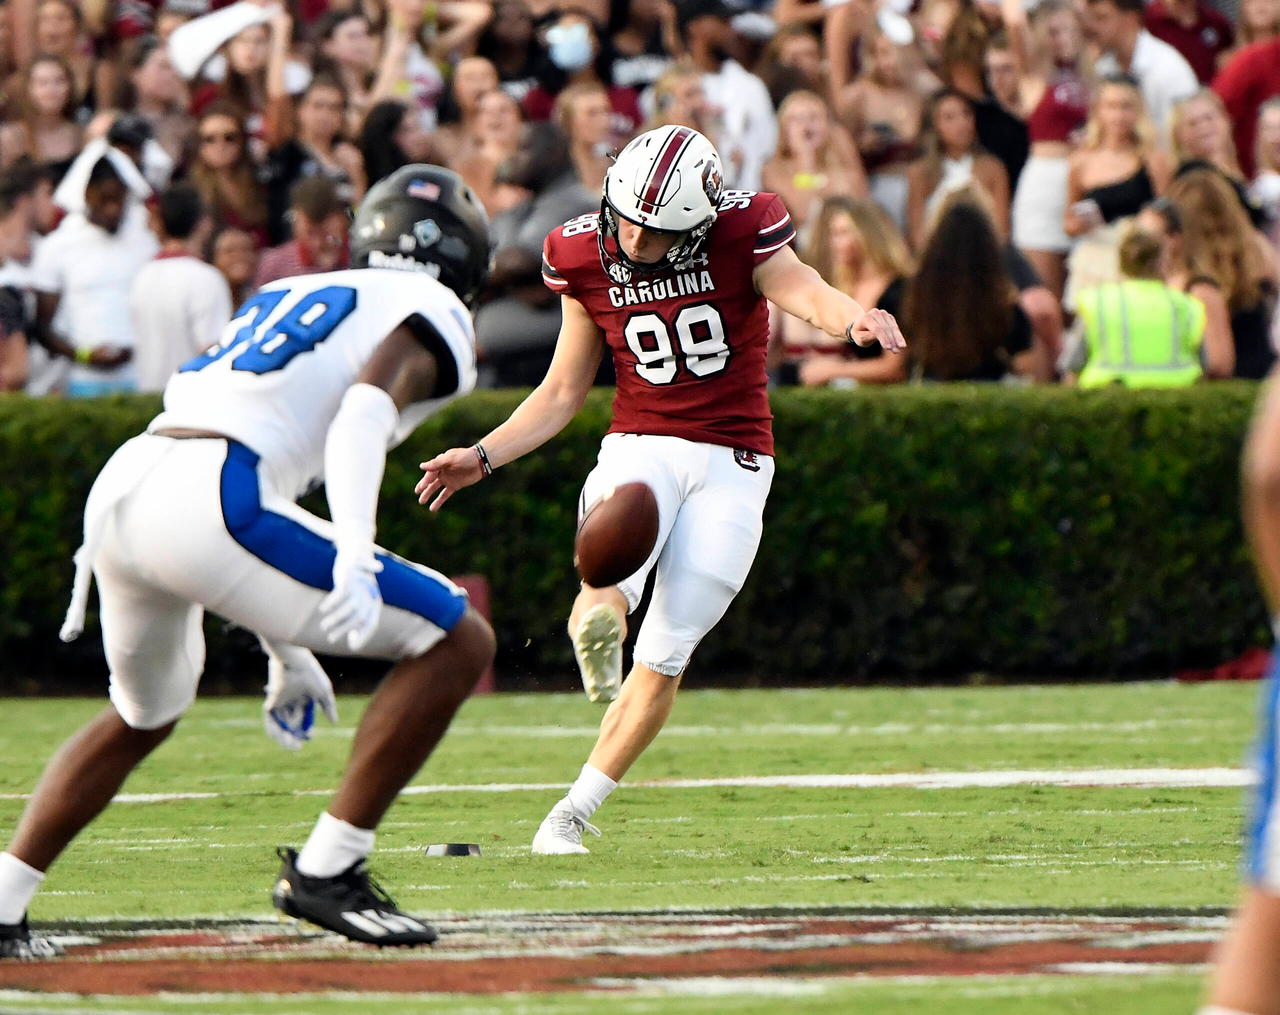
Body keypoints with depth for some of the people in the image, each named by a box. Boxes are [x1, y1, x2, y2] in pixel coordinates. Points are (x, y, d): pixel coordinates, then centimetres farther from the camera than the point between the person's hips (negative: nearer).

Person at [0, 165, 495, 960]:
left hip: (120, 488, 8)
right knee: (459, 643, 0)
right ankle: (326, 870, -1)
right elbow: (366, 407, -12)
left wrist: (285, 646, 39)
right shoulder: (432, 314, 10)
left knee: (145, 715, 34)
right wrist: (354, 556, -25)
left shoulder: (293, 298, 33)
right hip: (207, 502, -8)